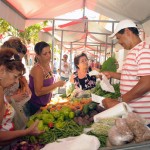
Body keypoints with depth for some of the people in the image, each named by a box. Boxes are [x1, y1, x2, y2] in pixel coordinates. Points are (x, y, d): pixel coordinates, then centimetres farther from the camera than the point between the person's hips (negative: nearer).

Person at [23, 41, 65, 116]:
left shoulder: (47, 66, 2)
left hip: (43, 104, 8)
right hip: (34, 106, -8)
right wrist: (56, 84, -25)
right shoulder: (37, 69, -24)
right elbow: (38, 92, -29)